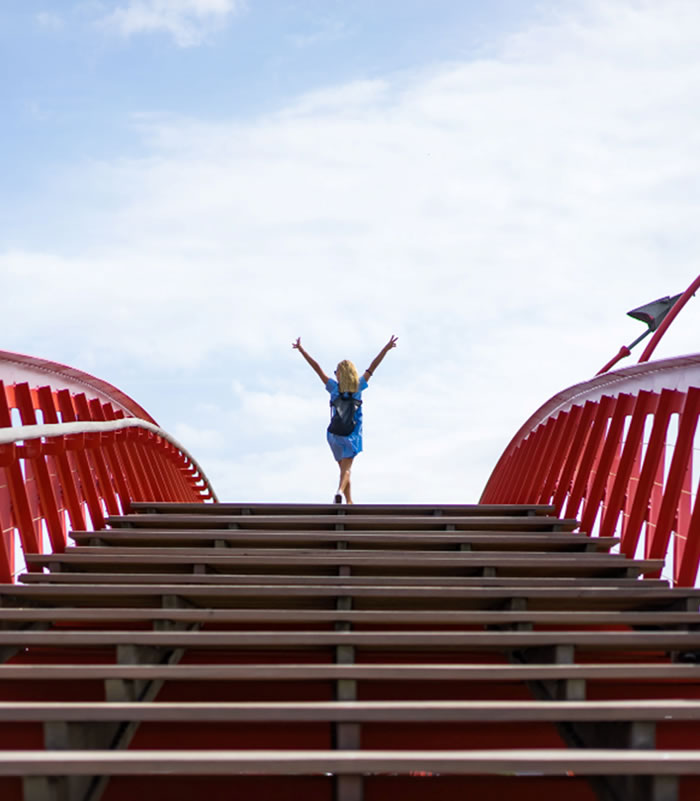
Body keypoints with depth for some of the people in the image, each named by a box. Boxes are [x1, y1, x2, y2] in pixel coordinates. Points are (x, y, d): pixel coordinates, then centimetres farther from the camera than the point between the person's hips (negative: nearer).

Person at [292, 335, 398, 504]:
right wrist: (386, 348, -1)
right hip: (353, 433, -1)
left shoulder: (334, 387, -6)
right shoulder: (358, 387, -4)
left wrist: (300, 349, -4)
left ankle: (349, 501, 13)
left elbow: (317, 368, -6)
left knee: (344, 468, 13)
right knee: (346, 469, -8)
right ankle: (340, 491, -35)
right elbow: (372, 367, -3)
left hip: (336, 433, 1)